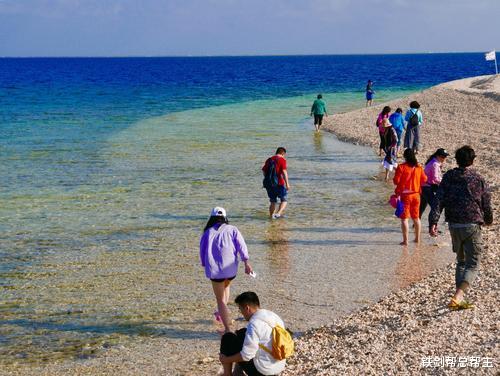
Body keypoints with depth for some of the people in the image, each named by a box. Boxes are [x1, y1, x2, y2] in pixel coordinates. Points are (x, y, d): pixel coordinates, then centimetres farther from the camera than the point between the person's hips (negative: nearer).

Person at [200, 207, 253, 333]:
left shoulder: (208, 233, 4)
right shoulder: (232, 230, 6)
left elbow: (202, 251, 10)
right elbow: (241, 245, -5)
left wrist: (205, 265, 26)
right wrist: (246, 263, -8)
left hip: (215, 270, -2)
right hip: (231, 269, 2)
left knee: (220, 299, 6)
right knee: (225, 286, 35)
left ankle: (228, 329, 0)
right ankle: (221, 313, 38)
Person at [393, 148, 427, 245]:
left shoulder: (401, 167, -14)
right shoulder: (419, 167, 0)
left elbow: (396, 181, -14)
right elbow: (424, 179, 8)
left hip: (404, 195, -5)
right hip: (416, 194, 5)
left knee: (404, 218, 0)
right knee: (416, 217, 17)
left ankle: (405, 240, -3)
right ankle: (417, 238, 25)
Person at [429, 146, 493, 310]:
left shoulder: (448, 177, 3)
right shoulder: (478, 180, -3)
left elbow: (438, 201, -6)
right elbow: (487, 204, 4)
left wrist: (433, 222, -8)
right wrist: (489, 220, 23)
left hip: (454, 226, 4)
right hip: (472, 226, -4)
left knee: (461, 262, 20)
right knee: (473, 265, 0)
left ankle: (460, 298, 16)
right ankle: (458, 297, -19)